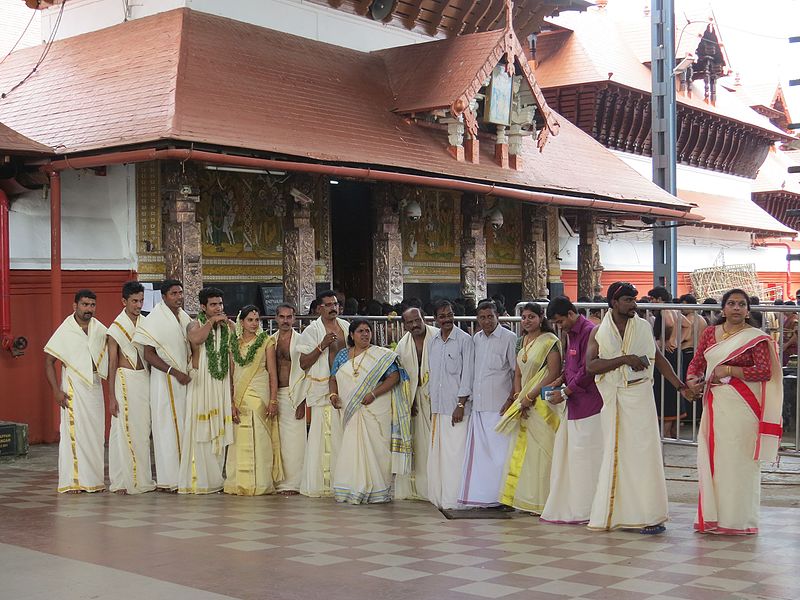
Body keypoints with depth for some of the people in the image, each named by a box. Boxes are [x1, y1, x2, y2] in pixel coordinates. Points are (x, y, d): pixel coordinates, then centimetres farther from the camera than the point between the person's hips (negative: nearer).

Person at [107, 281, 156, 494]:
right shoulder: (116, 328, -5)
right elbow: (112, 364, -5)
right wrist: (111, 397, -8)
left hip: (145, 379, 5)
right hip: (125, 380, -5)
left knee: (143, 430, 8)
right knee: (124, 430, -4)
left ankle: (142, 478, 16)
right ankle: (121, 481, 2)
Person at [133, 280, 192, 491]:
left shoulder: (185, 318, 11)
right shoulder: (154, 319, -10)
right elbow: (149, 355, -14)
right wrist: (174, 372, -20)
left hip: (183, 378, 7)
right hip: (164, 380, -7)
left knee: (183, 427, 8)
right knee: (167, 428, -4)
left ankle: (182, 475, 14)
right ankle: (167, 479, 1)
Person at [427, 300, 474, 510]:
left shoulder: (464, 339, -6)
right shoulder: (432, 341, 12)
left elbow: (467, 374, -9)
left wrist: (460, 405, -12)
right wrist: (431, 404, 15)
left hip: (456, 407, -6)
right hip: (437, 406, 6)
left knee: (455, 453, -6)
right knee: (436, 452, 8)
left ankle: (453, 499, -1)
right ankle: (438, 497, 17)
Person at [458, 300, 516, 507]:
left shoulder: (509, 338, -6)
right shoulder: (476, 339, 13)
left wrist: (511, 399, -12)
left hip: (499, 406, -6)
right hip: (478, 405, 6)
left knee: (499, 450, -6)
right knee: (478, 450, 6)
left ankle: (500, 496, 0)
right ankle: (481, 495, 11)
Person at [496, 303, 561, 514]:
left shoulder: (550, 341, -8)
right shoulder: (521, 341, 14)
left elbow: (554, 374, -15)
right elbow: (518, 373, 14)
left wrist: (530, 397, -14)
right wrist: (518, 399, 0)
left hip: (542, 403, -7)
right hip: (524, 404, 7)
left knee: (539, 450, -6)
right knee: (521, 451, 7)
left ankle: (541, 501, 0)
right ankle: (524, 499, 12)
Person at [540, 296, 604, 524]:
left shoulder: (589, 332, -15)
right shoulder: (571, 334, 16)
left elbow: (587, 372, -18)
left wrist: (565, 392, -12)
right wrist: (560, 381, 7)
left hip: (588, 405, -10)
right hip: (575, 405, 10)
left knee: (584, 456, -4)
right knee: (567, 453, 11)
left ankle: (585, 510, 4)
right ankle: (567, 508, 17)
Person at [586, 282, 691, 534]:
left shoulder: (643, 327, 6)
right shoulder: (599, 332, 2)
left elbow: (659, 359, 12)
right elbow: (591, 365, -11)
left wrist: (681, 386, 7)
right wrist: (626, 359, -18)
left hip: (639, 396, 0)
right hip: (612, 399, 0)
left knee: (643, 452, -4)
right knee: (615, 454, 6)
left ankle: (649, 515, -1)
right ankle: (615, 514, 15)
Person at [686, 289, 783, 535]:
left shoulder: (756, 338, -3)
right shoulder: (710, 333, 13)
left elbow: (765, 371, -11)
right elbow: (697, 362, 16)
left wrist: (729, 370, -15)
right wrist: (693, 379, -5)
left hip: (741, 406, -5)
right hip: (715, 404, 5)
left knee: (738, 460, -3)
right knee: (711, 458, 7)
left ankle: (738, 519, 7)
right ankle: (713, 517, 17)